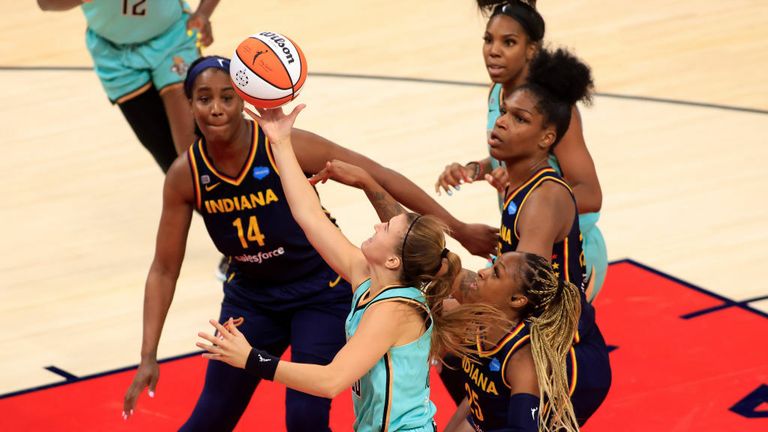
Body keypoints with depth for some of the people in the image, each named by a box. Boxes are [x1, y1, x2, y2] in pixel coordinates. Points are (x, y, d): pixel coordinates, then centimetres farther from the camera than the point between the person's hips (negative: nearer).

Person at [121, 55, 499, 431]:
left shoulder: (286, 146, -25)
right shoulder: (185, 176, -15)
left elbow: (380, 178, -17)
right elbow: (164, 270, -6)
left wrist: (459, 229, -14)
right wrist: (149, 356, -14)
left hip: (321, 291, -3)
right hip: (251, 296, 3)